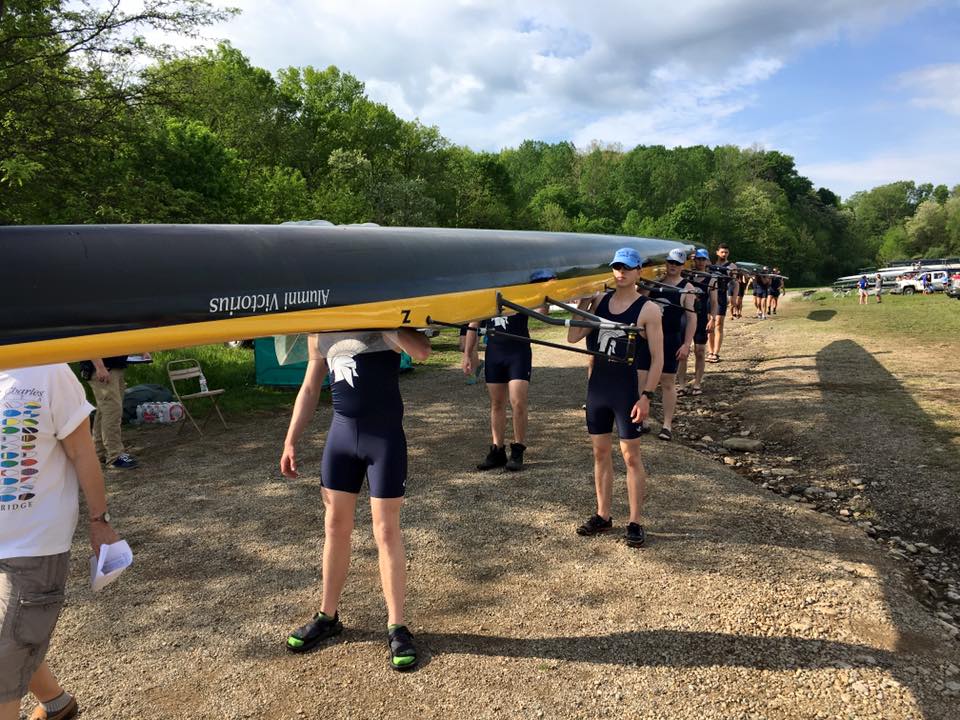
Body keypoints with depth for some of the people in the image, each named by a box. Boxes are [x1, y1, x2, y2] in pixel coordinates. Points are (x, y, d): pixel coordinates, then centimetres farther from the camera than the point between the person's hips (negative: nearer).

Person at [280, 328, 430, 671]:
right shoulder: (320, 333, 8)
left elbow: (422, 351, -28)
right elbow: (309, 389, 14)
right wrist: (290, 441, 12)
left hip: (385, 435, -5)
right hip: (341, 431, 5)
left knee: (386, 532, 1)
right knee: (335, 528, 13)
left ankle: (396, 626, 16)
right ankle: (328, 616, 31)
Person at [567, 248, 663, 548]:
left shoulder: (648, 309, -7)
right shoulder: (600, 301, 7)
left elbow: (657, 357, -9)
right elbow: (573, 337, 0)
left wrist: (646, 396, -15)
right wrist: (583, 303, -5)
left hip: (627, 390, -5)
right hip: (597, 386, 5)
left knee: (631, 456, 2)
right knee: (601, 453, 12)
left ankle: (634, 523, 13)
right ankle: (603, 516, 25)